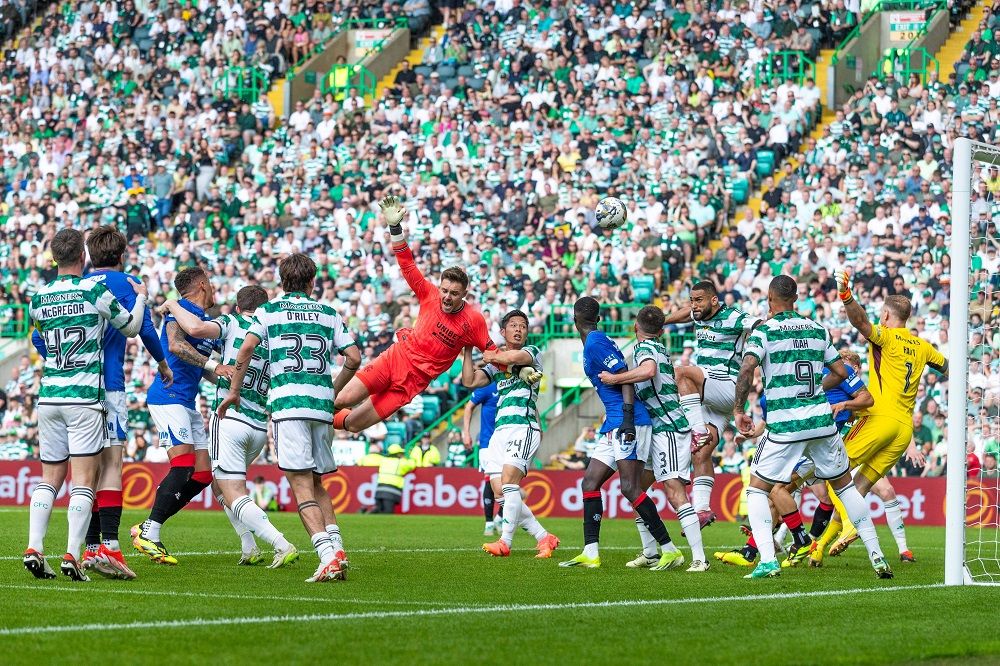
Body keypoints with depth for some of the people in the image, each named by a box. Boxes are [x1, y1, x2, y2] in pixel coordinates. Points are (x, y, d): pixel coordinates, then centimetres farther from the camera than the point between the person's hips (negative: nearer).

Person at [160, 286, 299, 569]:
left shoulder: (232, 323, -2)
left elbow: (197, 328, -21)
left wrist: (173, 306, -3)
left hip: (229, 419, -6)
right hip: (260, 426, 6)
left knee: (234, 496, -6)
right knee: (219, 483, 25)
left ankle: (283, 546, -22)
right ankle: (250, 550, 16)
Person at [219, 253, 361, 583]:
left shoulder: (268, 311, 10)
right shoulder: (329, 314, 17)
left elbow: (246, 349, -4)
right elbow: (354, 358, 11)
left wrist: (233, 392, 6)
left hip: (287, 402, -3)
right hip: (322, 405, 3)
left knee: (302, 487, -9)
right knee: (317, 484, 17)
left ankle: (328, 556, -23)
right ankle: (337, 548, 3)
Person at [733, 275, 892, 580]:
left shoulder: (764, 331, -3)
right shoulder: (818, 330, 10)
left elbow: (747, 368, -18)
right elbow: (840, 372, 14)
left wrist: (739, 411, -9)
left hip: (784, 426, -4)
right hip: (822, 421, 4)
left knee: (757, 489, 9)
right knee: (844, 484, 19)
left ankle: (767, 560, -8)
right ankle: (876, 555, 16)